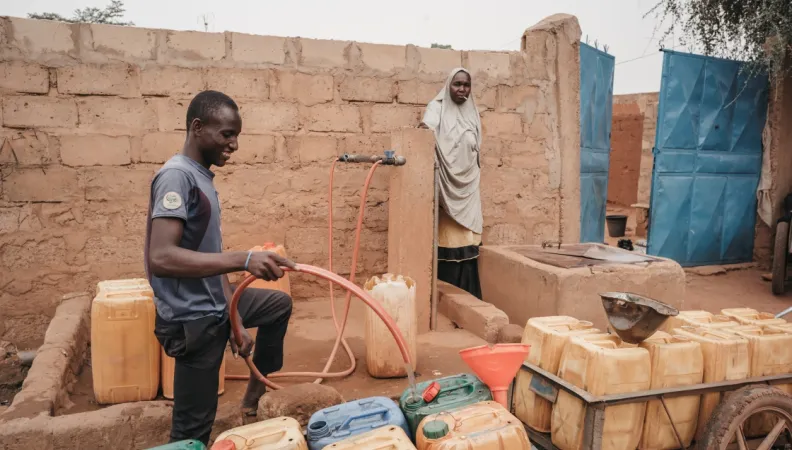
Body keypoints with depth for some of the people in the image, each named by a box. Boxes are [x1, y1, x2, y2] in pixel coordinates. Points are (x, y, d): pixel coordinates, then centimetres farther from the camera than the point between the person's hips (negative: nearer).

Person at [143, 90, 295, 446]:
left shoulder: (201, 176, 9)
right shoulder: (177, 176, -20)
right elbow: (161, 258, -33)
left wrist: (235, 318, 14)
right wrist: (244, 259, -39)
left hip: (215, 307, 9)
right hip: (194, 320, -9)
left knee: (280, 303, 26)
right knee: (193, 428, 0)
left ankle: (254, 397, 34)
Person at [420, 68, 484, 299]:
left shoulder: (472, 113, 15)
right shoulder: (437, 108, -2)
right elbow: (425, 131, -23)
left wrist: (477, 181, 17)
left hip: (468, 185, 5)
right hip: (445, 185, -5)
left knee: (467, 243, 6)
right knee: (448, 241, -6)